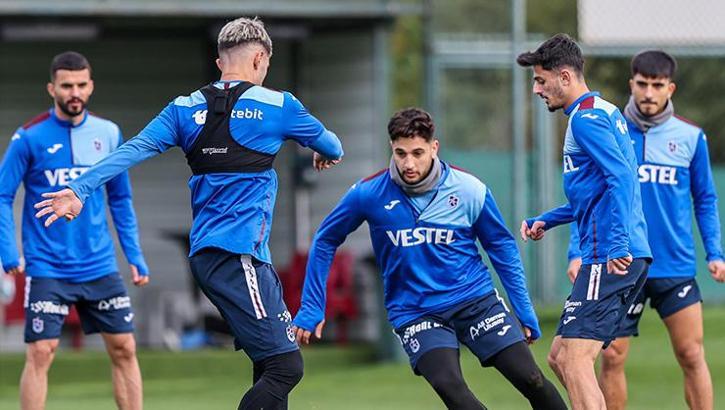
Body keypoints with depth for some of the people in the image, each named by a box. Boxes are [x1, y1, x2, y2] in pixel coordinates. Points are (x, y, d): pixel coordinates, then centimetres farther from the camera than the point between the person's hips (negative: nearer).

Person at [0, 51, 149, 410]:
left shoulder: (109, 134, 5)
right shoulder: (29, 138, -6)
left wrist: (135, 256, 9)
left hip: (100, 268, 4)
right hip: (47, 269, -4)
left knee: (124, 349, 4)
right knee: (40, 353, -9)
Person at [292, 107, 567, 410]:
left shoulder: (470, 191, -7)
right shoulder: (369, 194, -9)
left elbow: (502, 249, 7)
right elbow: (326, 240, 6)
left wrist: (525, 313, 7)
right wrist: (312, 307, 5)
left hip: (475, 300, 1)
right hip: (413, 313, -1)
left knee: (529, 379, -9)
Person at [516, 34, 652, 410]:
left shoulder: (586, 118, -9)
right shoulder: (605, 112, 22)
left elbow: (621, 178, -23)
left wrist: (616, 243, -29)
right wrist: (545, 221, 27)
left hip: (610, 260, -10)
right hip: (628, 256, 10)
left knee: (573, 358, -14)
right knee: (560, 357, 13)